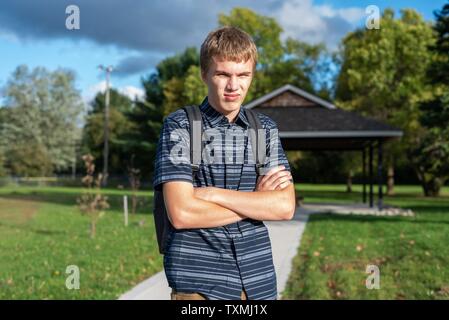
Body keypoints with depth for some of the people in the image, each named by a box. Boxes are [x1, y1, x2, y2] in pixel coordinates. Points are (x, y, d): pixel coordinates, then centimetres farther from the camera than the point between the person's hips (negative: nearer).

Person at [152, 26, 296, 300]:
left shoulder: (266, 128, 6)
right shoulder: (179, 126, -6)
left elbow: (285, 207, -5)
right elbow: (181, 213, -16)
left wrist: (213, 194, -13)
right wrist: (257, 200, -9)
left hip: (258, 278, 4)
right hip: (199, 281, -3)